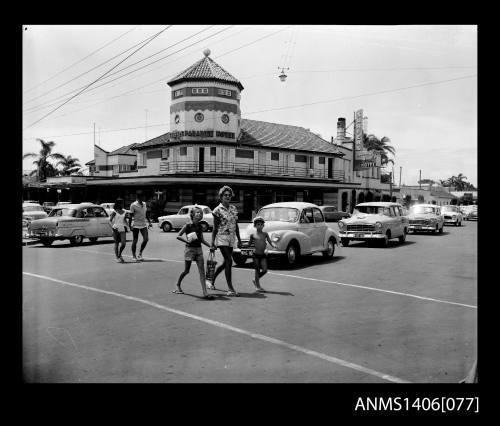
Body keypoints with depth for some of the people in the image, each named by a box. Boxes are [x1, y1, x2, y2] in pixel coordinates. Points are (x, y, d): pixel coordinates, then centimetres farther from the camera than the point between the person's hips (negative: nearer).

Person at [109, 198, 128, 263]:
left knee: (124, 243, -6)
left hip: (122, 229, 4)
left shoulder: (124, 212, 10)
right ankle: (117, 258, 10)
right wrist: (112, 227, -22)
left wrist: (125, 225, 7)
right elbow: (110, 221, -8)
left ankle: (119, 254, 19)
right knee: (116, 243, 2)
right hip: (116, 229, -4)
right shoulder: (114, 212, -4)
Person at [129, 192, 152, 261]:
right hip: (136, 225, -6)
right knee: (135, 240, 2)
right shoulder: (133, 205, -9)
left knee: (146, 239, -4)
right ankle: (134, 256, 13)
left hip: (143, 225, 6)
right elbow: (130, 216, -8)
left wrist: (149, 222, 15)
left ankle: (140, 253, 14)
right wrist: (130, 226, -13)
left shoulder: (144, 204, 10)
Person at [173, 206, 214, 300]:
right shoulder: (188, 225, -8)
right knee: (186, 270, 5)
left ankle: (205, 292, -6)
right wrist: (187, 241, -22)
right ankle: (178, 285, 32)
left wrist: (210, 246, 7)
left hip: (199, 249, 5)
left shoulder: (199, 226, 9)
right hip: (190, 249, -5)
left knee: (202, 271, -3)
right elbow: (178, 236, -9)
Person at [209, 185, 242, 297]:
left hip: (231, 238, 7)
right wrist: (213, 243, -10)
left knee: (226, 263, 12)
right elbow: (215, 228, -6)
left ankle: (211, 280, 33)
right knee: (229, 261, -14)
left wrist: (239, 240, 14)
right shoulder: (217, 210, -6)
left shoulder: (233, 208, 10)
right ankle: (230, 289, -11)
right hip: (222, 238, -6)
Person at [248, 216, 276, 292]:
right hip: (256, 254, -2)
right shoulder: (253, 234, 1)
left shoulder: (265, 234, 5)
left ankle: (255, 280, 22)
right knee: (257, 270, 2)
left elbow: (270, 241, -2)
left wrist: (273, 245, -19)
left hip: (263, 254, 2)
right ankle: (258, 286, 15)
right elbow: (249, 244, 13)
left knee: (264, 270, -3)